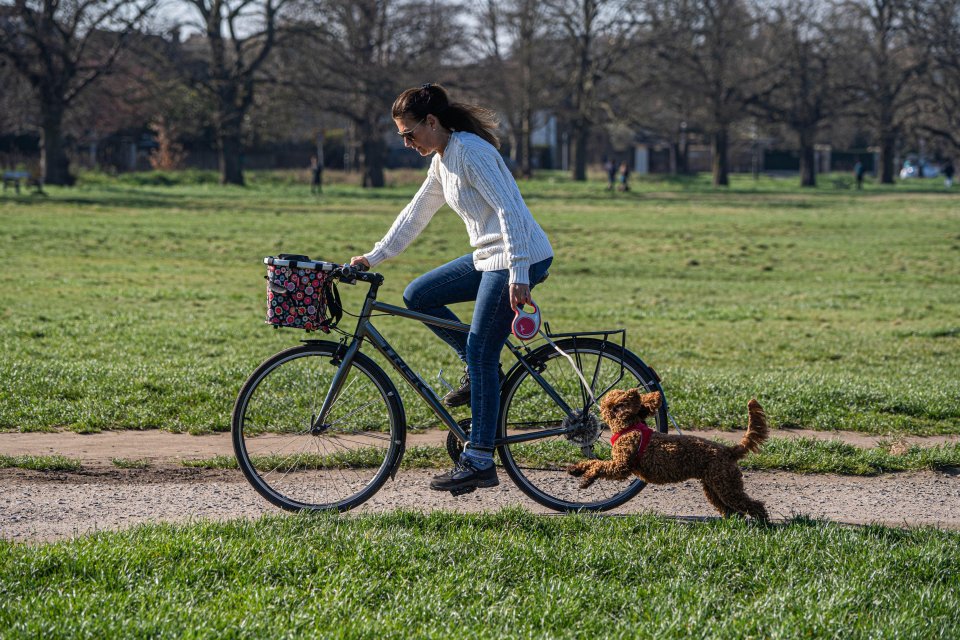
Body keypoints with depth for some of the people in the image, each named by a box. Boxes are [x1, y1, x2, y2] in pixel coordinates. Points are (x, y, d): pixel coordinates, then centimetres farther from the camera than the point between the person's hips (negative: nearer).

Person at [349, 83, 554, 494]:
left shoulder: (470, 152, -17)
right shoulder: (442, 161, 13)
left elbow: (508, 211, -23)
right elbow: (416, 215, 23)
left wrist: (518, 275, -28)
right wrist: (373, 257, 21)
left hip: (522, 258, -10)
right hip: (489, 257, 10)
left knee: (480, 354, -10)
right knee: (417, 296, 9)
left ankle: (479, 462, -6)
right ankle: (481, 370, 14)